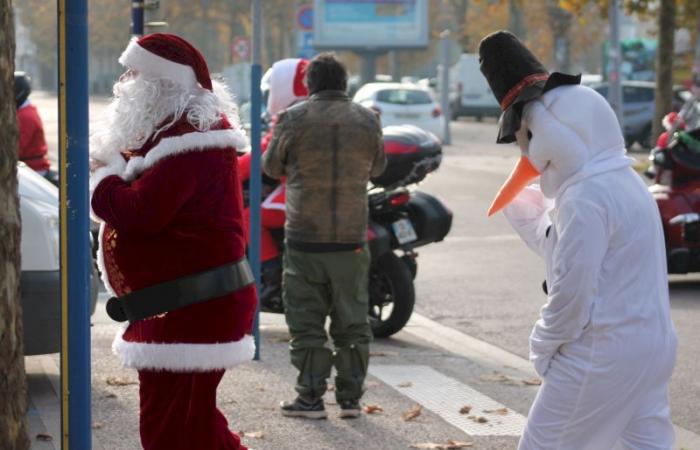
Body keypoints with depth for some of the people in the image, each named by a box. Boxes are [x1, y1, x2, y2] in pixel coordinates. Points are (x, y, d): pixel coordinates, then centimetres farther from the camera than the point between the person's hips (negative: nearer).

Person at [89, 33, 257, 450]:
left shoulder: (188, 141, -19)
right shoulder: (177, 129, 17)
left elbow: (138, 213, -26)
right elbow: (154, 198, 17)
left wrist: (103, 178, -8)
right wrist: (116, 166, 0)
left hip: (191, 307, -11)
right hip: (187, 306, 11)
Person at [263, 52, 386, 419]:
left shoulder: (293, 119, -8)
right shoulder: (367, 121, 0)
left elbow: (271, 167, 4)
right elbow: (377, 168, 14)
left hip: (305, 238, -2)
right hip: (351, 238, 2)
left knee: (306, 320, 4)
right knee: (351, 320, 11)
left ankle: (310, 398, 4)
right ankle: (350, 397, 13)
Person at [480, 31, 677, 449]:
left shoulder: (584, 200, -20)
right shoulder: (624, 180, 11)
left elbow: (571, 293, -19)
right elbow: (560, 244, 22)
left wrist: (543, 346, -6)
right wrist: (521, 204, 20)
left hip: (602, 353, -10)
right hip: (650, 345, 10)